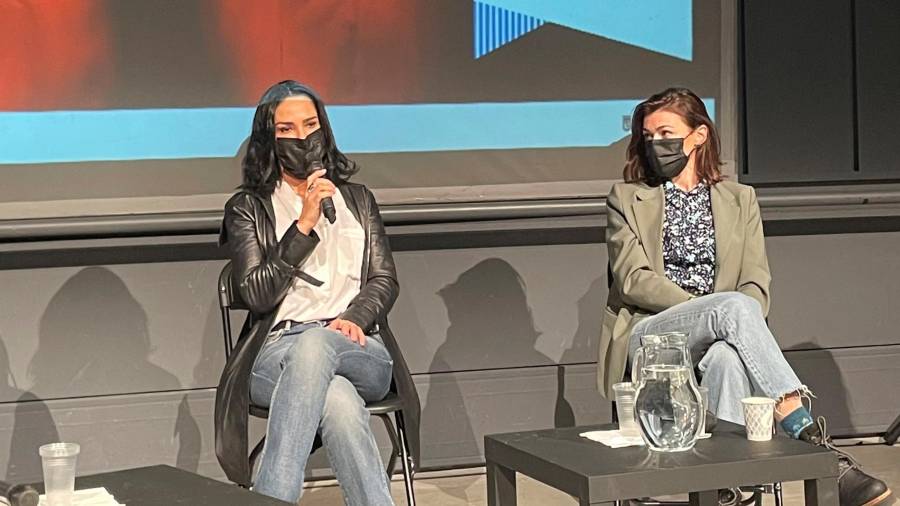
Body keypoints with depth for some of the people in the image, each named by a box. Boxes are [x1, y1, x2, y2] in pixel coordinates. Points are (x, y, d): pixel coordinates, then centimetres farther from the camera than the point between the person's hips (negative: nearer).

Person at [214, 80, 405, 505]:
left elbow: (384, 280, 14)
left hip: (359, 351, 2)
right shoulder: (247, 208, 13)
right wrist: (304, 225, -8)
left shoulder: (357, 200, 24)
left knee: (313, 344, -38)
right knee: (339, 402, -40)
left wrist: (355, 318, -8)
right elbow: (256, 293, -2)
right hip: (278, 353, -2)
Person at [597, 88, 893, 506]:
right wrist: (714, 309, -13)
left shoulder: (739, 199, 21)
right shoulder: (626, 199, 15)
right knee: (735, 307, -35)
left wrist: (736, 322, -15)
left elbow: (757, 283, 10)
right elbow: (633, 279, 0)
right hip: (648, 334, -2)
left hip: (719, 337, 2)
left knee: (727, 356, -40)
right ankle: (812, 439, -47)